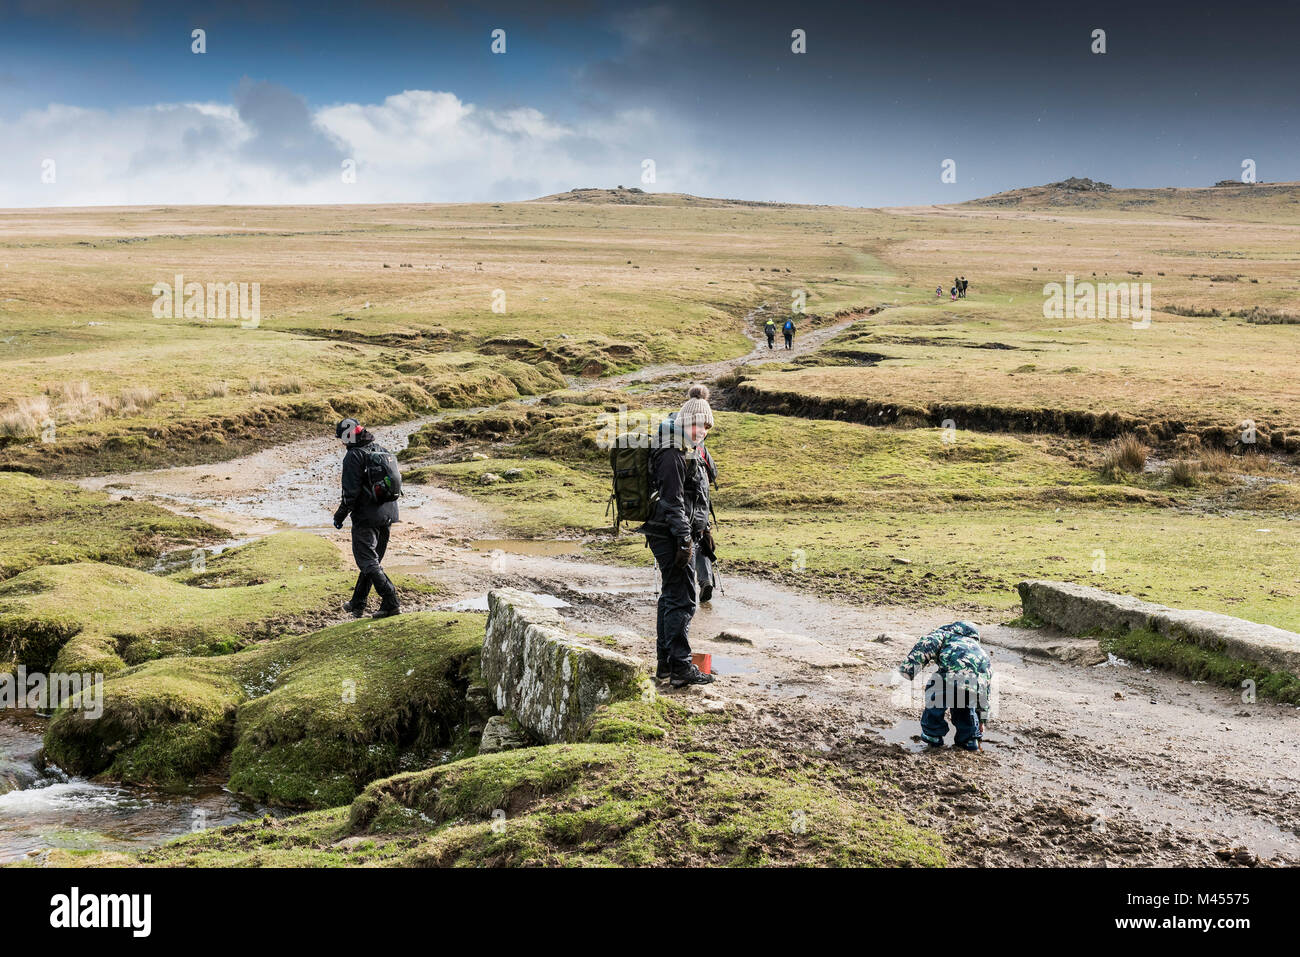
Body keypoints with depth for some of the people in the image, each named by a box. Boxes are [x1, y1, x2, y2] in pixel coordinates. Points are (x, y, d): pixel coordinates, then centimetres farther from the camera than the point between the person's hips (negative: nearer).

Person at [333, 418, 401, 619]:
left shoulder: (353, 456, -12)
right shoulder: (380, 450, 12)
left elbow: (351, 491, -16)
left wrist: (340, 516, -5)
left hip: (366, 516, -8)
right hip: (387, 513, 8)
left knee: (368, 562, -4)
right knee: (371, 559, 16)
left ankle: (391, 602, -15)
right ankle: (357, 604, 26)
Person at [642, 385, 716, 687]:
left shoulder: (686, 453, 16)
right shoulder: (672, 456, -17)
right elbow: (673, 502, -21)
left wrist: (701, 533, 26)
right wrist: (685, 540, -22)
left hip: (672, 535, 11)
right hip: (672, 535, -11)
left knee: (670, 596, 14)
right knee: (682, 599, -8)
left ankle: (665, 662, 22)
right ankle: (681, 667, -6)